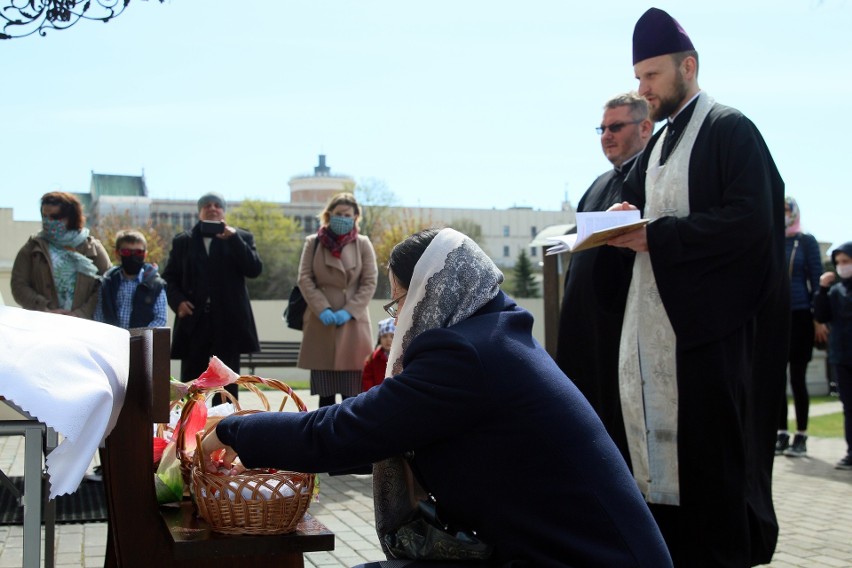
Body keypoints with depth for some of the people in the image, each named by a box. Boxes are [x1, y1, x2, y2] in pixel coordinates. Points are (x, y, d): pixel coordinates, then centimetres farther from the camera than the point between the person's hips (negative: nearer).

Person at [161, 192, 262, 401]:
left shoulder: (241, 238, 8)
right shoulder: (183, 241, 13)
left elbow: (254, 270, -5)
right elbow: (169, 278, 12)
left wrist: (233, 238, -12)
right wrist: (177, 301, -7)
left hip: (228, 322, -1)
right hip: (193, 322, 1)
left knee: (226, 384, 1)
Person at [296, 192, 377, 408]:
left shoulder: (363, 244, 2)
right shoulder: (313, 243, 4)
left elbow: (370, 282, 1)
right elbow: (304, 279, 2)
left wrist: (349, 311, -11)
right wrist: (322, 309, -11)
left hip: (352, 323, -1)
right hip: (321, 324, 1)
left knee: (351, 391, -1)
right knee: (325, 391, 3)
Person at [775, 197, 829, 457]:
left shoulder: (806, 242, 1)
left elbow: (817, 279, -1)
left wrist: (818, 318, -7)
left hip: (799, 317, -3)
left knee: (797, 377, -1)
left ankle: (801, 437, 7)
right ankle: (781, 435, 10)